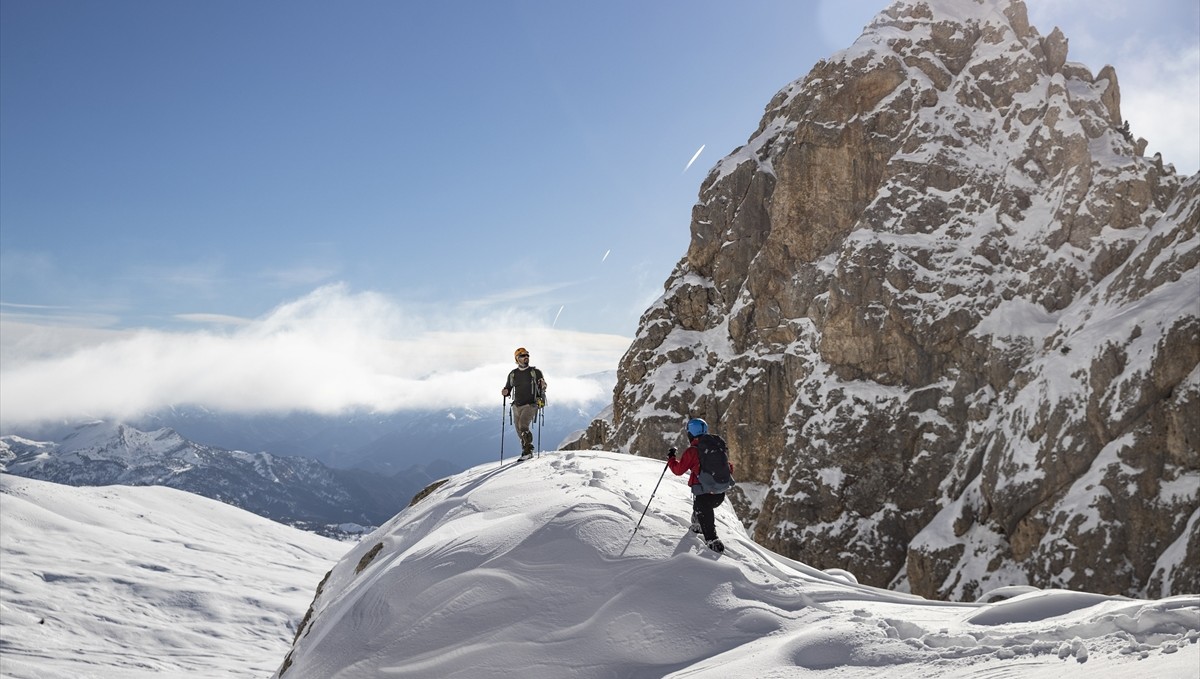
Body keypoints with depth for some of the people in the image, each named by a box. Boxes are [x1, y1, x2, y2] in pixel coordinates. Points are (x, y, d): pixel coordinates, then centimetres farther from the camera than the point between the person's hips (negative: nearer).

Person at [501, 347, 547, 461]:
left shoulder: (535, 372, 1)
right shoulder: (513, 374, 10)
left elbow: (542, 387, 6)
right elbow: (508, 389, 17)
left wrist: (543, 386, -17)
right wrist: (505, 392, -6)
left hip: (530, 405, -5)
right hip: (517, 406, 5)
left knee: (523, 426, -22)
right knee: (520, 431, 8)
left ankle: (527, 451, -16)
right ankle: (528, 452, 22)